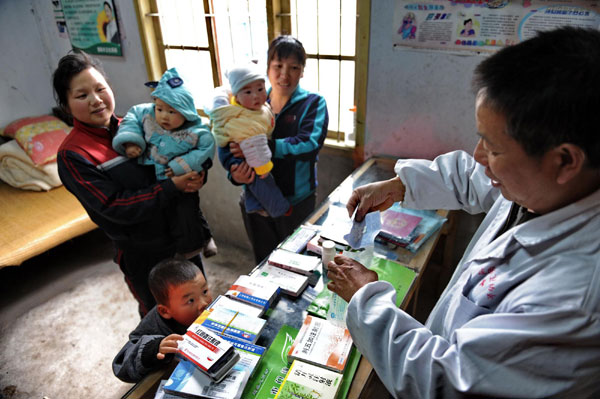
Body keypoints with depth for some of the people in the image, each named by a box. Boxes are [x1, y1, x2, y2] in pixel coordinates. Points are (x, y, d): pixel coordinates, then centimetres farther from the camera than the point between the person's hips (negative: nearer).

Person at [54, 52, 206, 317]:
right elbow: (115, 207, -22)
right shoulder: (72, 155, -15)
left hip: (183, 235, 5)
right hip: (143, 255, -5)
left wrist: (196, 176, -17)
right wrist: (173, 187, -26)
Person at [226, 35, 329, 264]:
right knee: (263, 264, 22)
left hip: (296, 203, -3)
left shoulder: (313, 103, -6)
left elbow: (310, 143, -24)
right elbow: (232, 147, 0)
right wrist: (235, 173, -23)